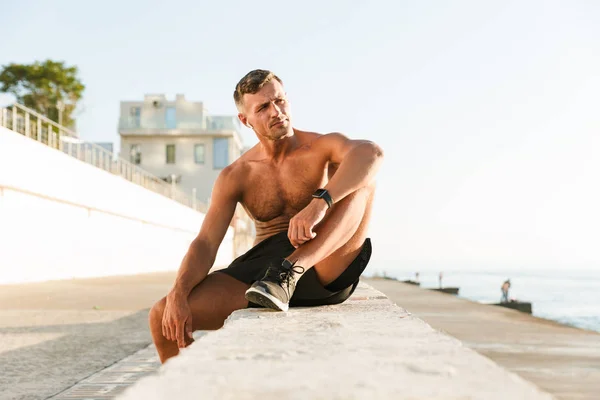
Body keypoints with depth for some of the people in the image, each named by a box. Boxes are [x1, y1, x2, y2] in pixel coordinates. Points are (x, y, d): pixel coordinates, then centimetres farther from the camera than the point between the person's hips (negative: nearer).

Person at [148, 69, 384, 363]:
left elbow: (371, 152, -25)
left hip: (324, 270, -2)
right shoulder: (234, 177, 7)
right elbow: (205, 244, -1)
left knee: (361, 179, -24)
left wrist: (320, 203, -41)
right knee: (164, 316, -15)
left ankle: (290, 273, -36)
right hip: (261, 267, 2)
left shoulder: (321, 148, -1)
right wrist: (177, 295, -20)